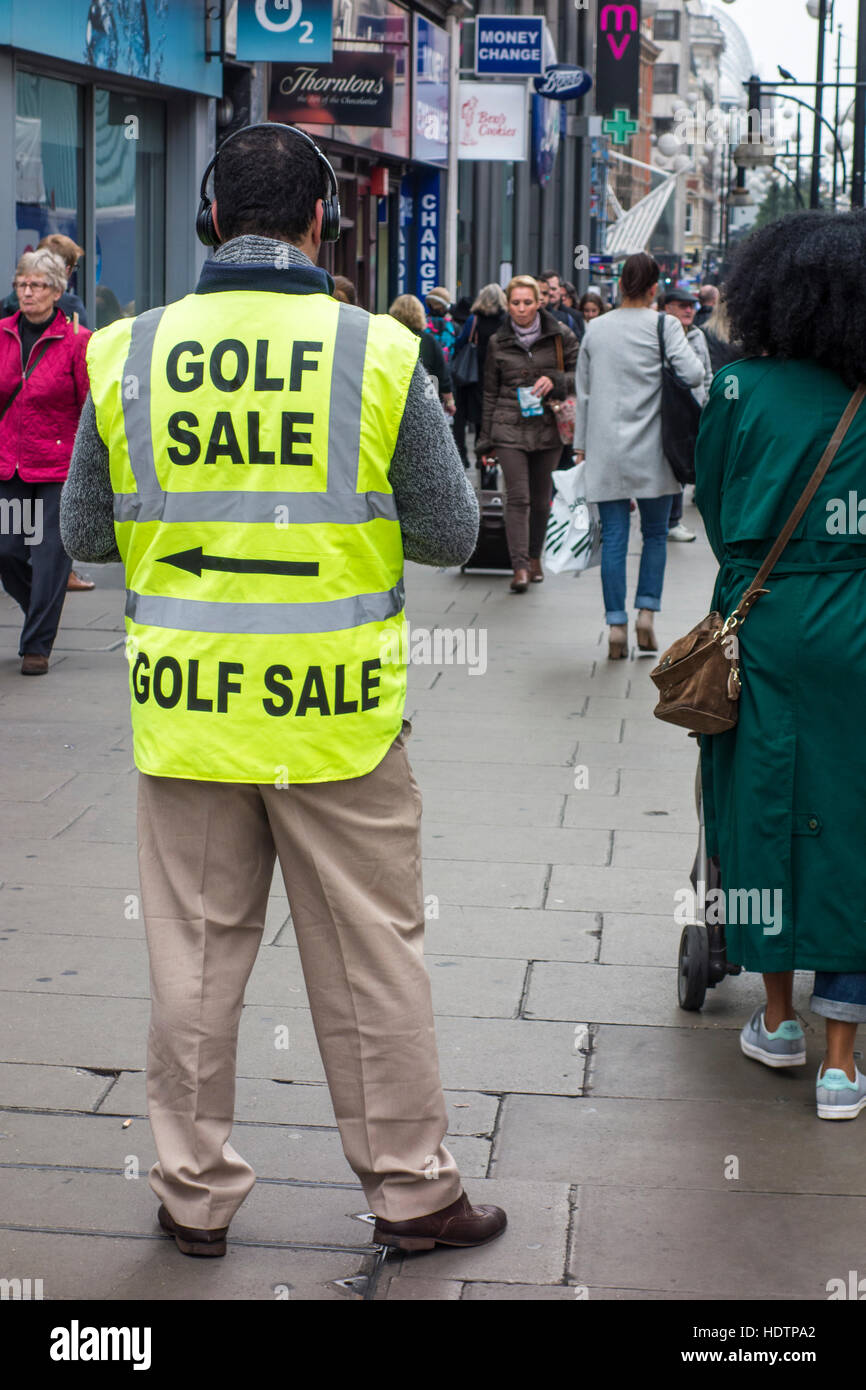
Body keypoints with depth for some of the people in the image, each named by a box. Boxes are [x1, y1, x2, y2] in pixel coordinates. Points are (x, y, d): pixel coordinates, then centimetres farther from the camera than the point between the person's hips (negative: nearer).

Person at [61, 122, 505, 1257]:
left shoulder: (128, 355, -3)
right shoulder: (379, 353, -8)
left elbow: (85, 534, 6)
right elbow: (450, 535, -2)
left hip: (184, 708, 2)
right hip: (338, 715, -1)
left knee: (195, 953, 14)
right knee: (372, 954, 11)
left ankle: (195, 1193, 26)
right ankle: (410, 1185, 24)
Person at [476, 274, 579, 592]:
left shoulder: (559, 335, 3)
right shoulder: (497, 342, 7)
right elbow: (490, 394, 12)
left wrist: (554, 381, -14)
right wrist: (486, 441, 10)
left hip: (548, 426, 1)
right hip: (509, 428, -1)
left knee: (541, 498, 8)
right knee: (517, 497, -11)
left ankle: (534, 557, 26)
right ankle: (519, 567, -14)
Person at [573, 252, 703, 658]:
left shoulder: (596, 328, 6)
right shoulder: (663, 326, -6)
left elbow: (583, 392, 10)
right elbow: (693, 374, -17)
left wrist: (580, 446, 16)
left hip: (605, 451, 2)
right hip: (651, 452, -2)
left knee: (613, 537, 4)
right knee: (655, 533, 12)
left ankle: (616, 625, 3)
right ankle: (646, 611, 4)